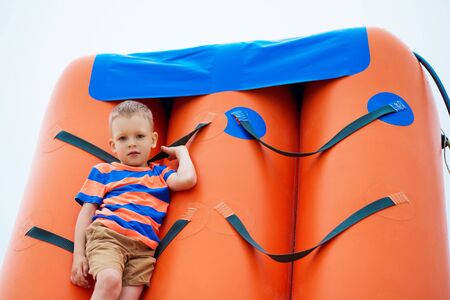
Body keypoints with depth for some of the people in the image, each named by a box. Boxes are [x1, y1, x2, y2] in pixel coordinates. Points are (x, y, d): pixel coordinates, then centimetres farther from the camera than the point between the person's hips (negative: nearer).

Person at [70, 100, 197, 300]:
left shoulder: (160, 173, 25)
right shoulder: (103, 171, 21)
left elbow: (187, 179, 3)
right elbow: (87, 212, 14)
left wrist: (181, 151, 21)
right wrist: (78, 254, 3)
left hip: (143, 247, 2)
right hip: (106, 234, -2)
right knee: (110, 280, -33)